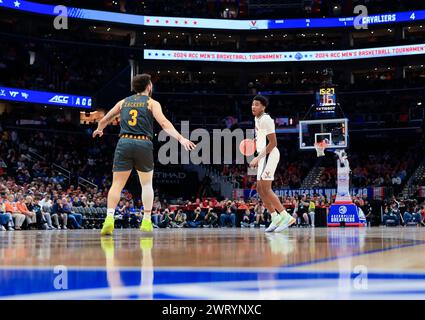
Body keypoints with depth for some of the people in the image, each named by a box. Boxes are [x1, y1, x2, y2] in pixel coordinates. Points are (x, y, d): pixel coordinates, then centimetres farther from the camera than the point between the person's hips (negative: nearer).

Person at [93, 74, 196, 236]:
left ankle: (109, 218, -17)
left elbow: (104, 120, 29)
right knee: (147, 184, 16)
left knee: (117, 184, 1)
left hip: (124, 142, 2)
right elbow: (164, 123, -8)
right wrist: (180, 138, -16)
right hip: (144, 144, -2)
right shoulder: (152, 103, 9)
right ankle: (146, 220, 13)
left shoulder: (124, 102, 19)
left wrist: (99, 130, 50)